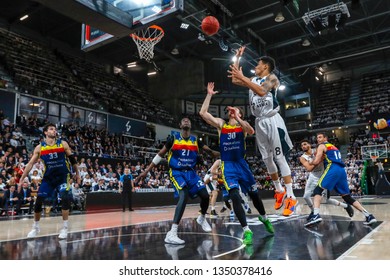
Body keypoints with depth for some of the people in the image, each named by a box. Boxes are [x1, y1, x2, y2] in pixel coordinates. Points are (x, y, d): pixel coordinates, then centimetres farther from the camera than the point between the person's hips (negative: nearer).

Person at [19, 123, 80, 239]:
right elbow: (30, 163, -2)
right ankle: (36, 227, 21)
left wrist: (77, 174, 4)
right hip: (48, 177, 2)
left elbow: (72, 159, 1)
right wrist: (22, 179, -6)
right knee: (38, 201, -1)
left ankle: (65, 228, -1)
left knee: (65, 199, -14)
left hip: (63, 176, -1)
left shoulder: (63, 144, -6)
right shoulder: (39, 147, -4)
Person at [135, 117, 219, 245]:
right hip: (177, 172, -5)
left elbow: (210, 151, 8)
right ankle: (171, 234, -29)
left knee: (205, 195, 1)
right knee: (184, 196, -27)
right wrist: (146, 171, -2)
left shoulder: (195, 140, 7)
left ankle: (202, 218, 35)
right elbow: (160, 154, 0)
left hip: (191, 172, 5)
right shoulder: (173, 137, -3)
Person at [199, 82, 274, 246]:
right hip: (228, 166, -1)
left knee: (254, 194, 14)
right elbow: (202, 113, -7)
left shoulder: (243, 124, 3)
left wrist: (237, 118, -28)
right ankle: (247, 231, -11)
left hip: (241, 164, 1)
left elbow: (251, 131, -22)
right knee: (235, 197, -18)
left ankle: (264, 218, 40)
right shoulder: (221, 124, 5)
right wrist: (209, 95, -7)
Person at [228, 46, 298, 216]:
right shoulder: (253, 80, 16)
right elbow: (234, 80, 16)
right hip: (259, 122, 7)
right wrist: (237, 58, 17)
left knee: (280, 158, -9)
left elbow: (261, 91, -26)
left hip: (272, 120, -7)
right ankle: (279, 192, 25)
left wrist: (243, 77, -27)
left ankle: (291, 198, -4)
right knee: (267, 159, 10)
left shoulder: (272, 78, -6)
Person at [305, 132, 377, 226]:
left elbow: (316, 162, 2)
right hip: (342, 171, 8)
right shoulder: (334, 147, 34)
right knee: (347, 197, 14)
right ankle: (369, 216, 9)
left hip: (333, 169, -8)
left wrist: (310, 163, 20)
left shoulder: (322, 146, 10)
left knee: (317, 190, -10)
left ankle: (316, 215, -29)